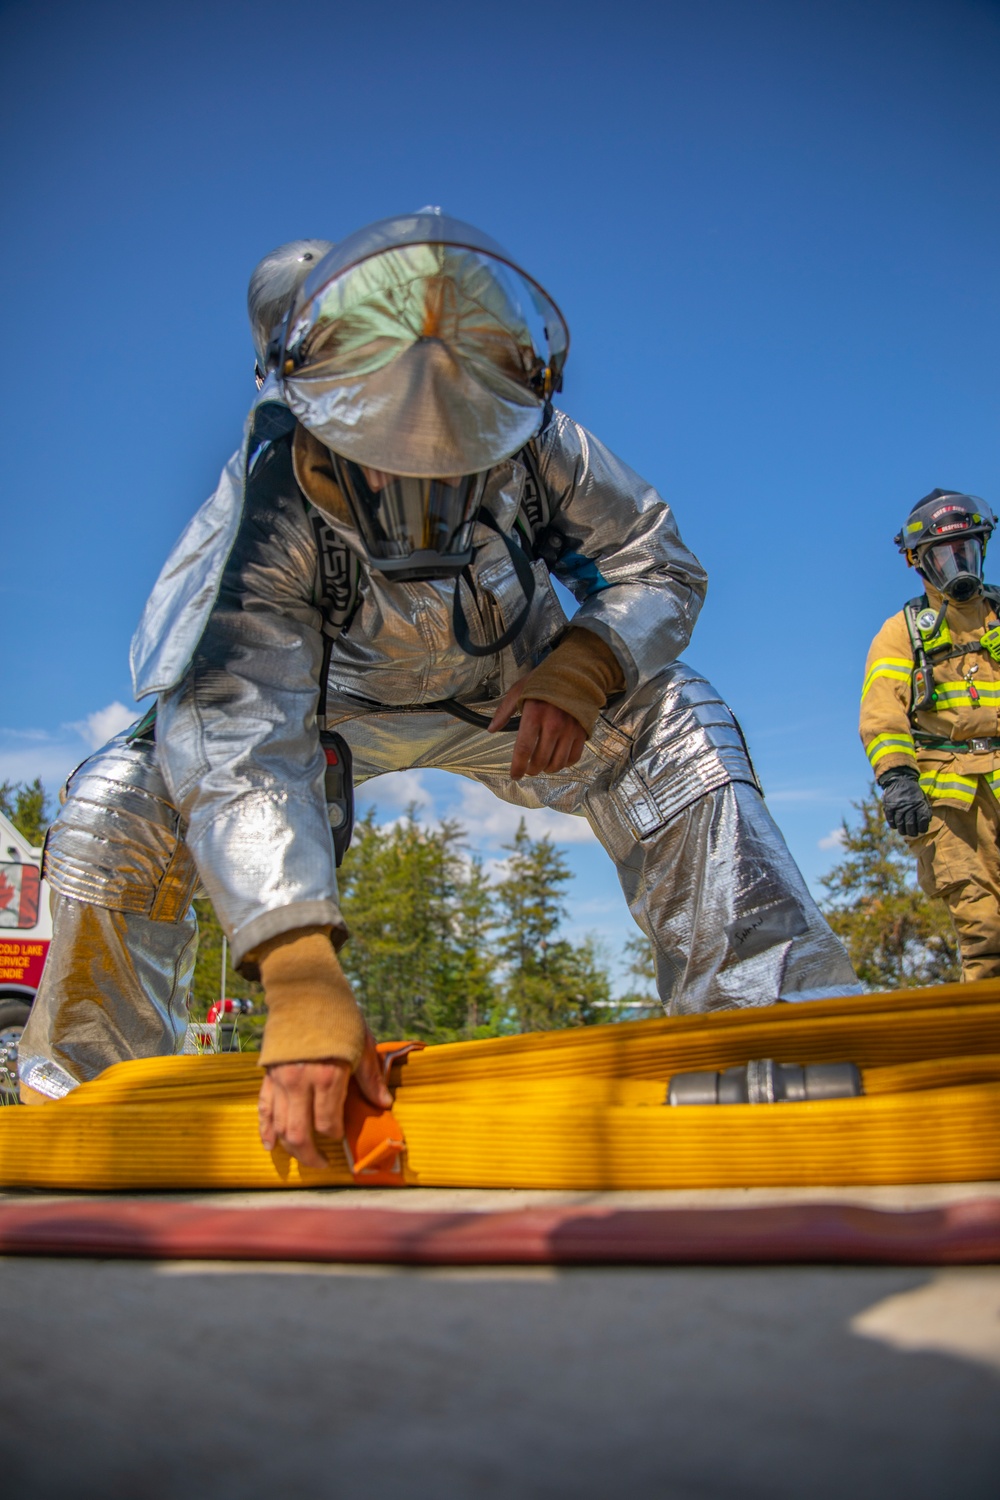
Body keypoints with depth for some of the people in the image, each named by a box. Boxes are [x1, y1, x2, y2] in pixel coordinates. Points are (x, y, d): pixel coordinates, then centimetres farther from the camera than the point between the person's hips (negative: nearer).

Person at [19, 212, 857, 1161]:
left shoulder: (537, 448, -27)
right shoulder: (267, 512, -35)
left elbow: (657, 567, -14)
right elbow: (238, 746, -45)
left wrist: (583, 669, -37)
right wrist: (300, 980, -56)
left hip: (504, 693, 2)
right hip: (325, 700, -1)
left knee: (676, 725, -26)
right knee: (116, 807, -20)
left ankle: (768, 1016, -20)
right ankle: (89, 1090, 3)